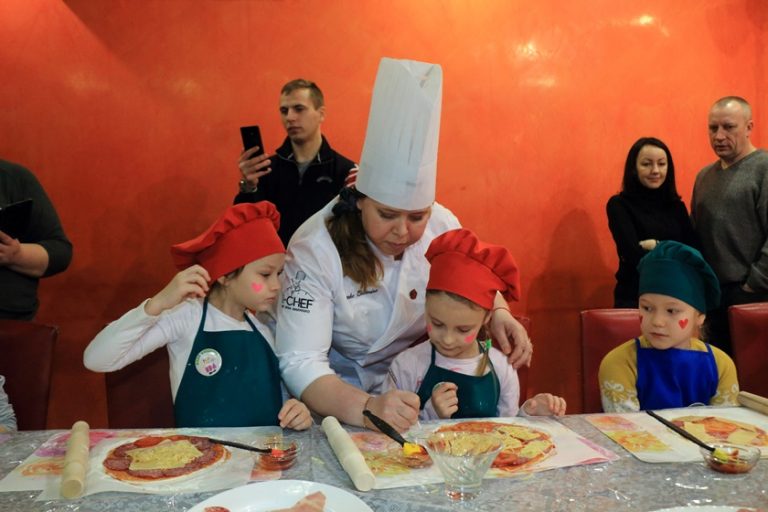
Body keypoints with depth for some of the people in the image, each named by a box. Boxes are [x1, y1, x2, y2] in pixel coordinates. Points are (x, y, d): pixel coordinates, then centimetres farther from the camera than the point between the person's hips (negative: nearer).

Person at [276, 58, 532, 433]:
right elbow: (300, 363, -27)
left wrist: (498, 314, -15)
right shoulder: (315, 248, -22)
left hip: (412, 388, 4)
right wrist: (367, 408, -43)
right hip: (338, 391, -3)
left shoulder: (443, 226, -11)